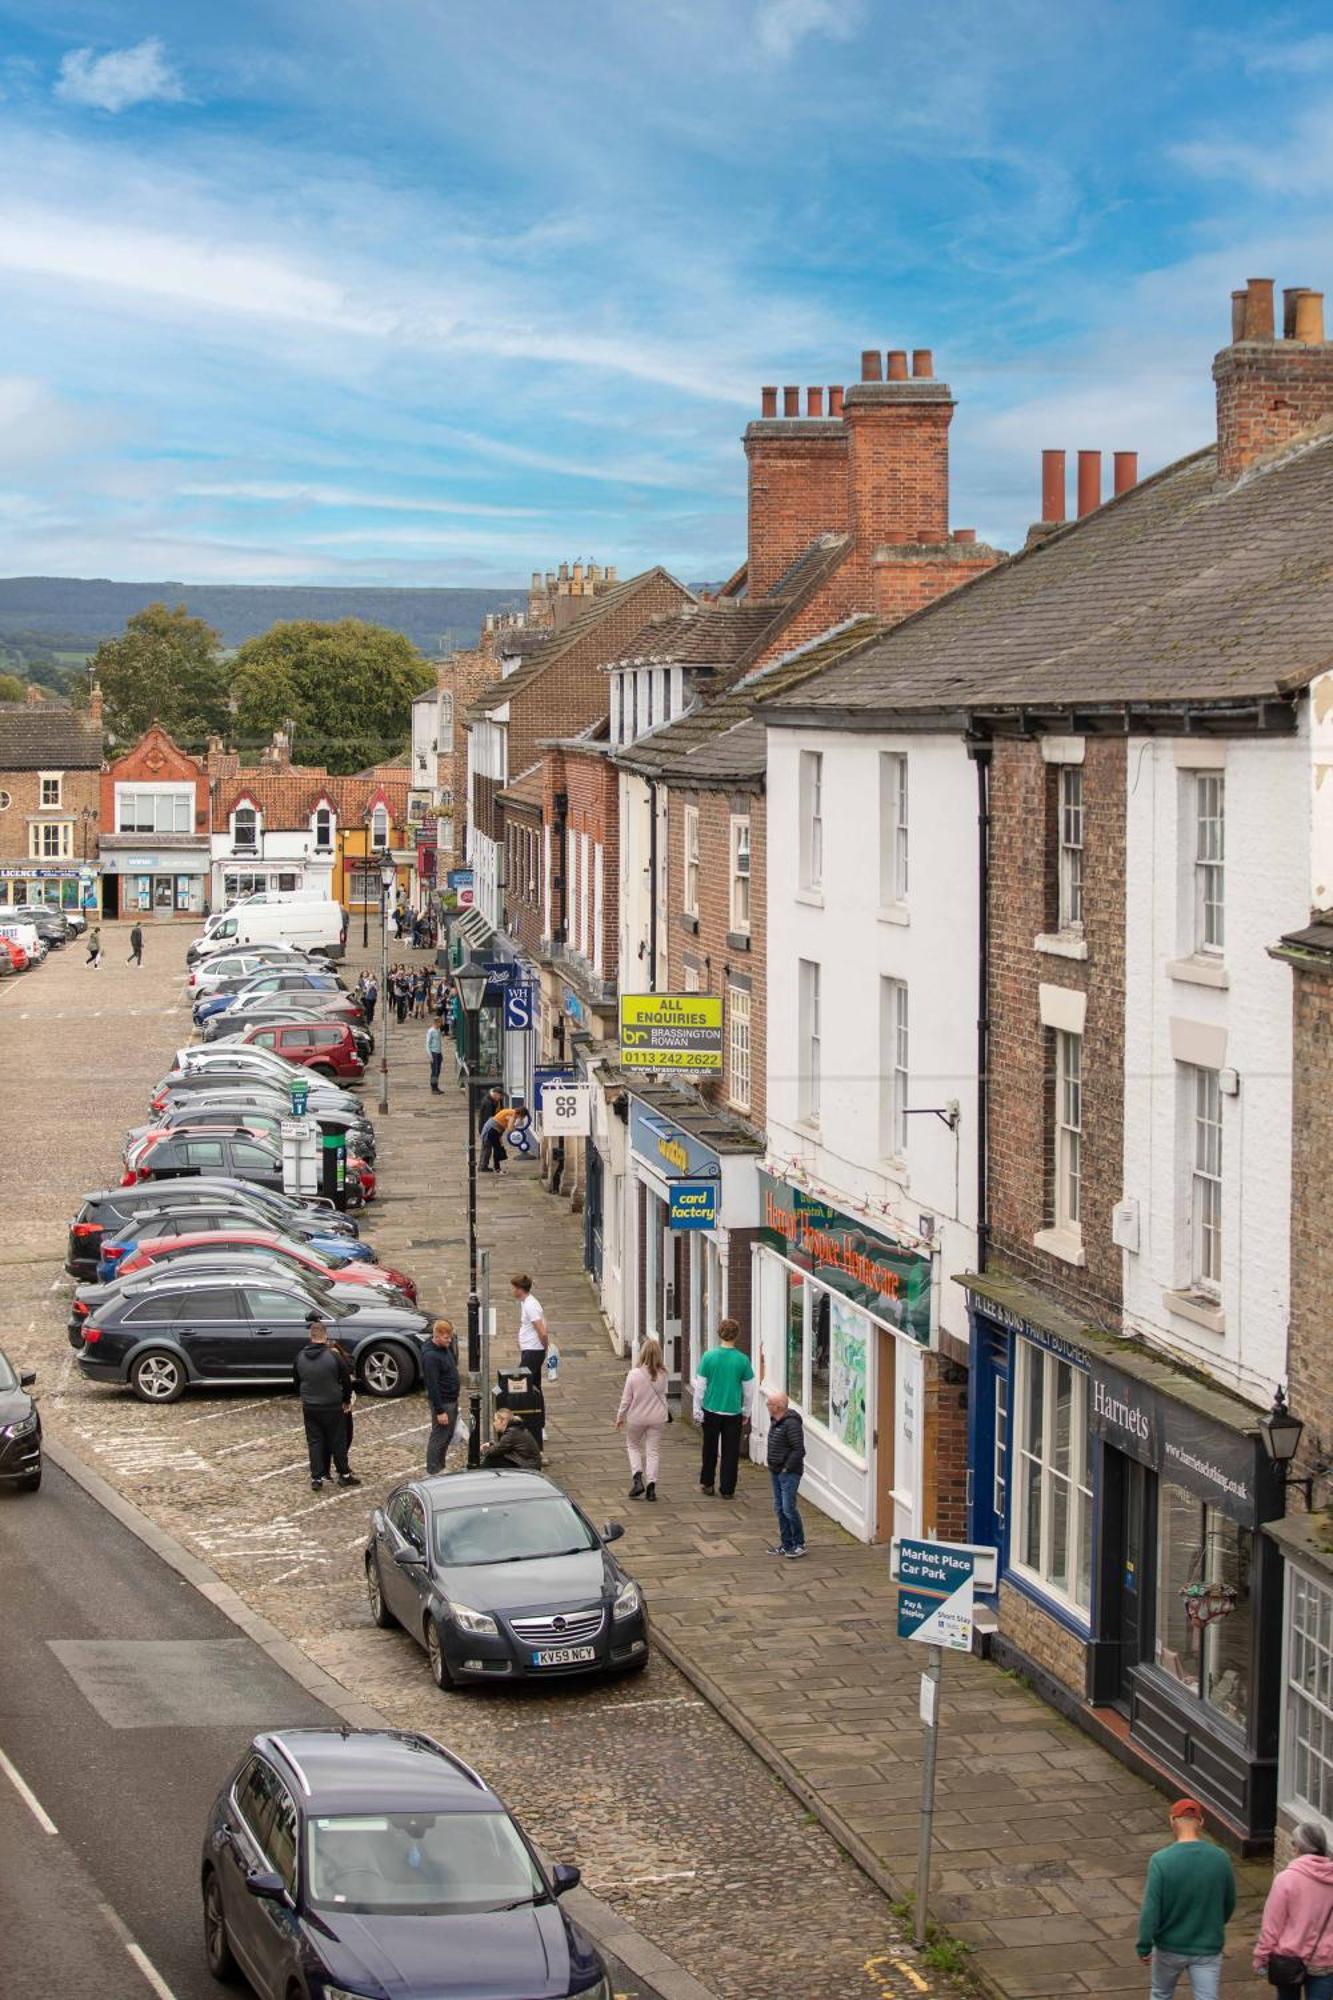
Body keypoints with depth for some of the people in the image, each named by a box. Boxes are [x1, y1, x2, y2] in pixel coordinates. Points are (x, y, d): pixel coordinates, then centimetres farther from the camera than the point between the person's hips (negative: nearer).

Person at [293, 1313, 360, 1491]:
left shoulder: (300, 1358, -5)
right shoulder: (333, 1356, -16)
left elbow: (296, 1381, 7)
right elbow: (346, 1380, -7)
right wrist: (346, 1400, 9)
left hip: (309, 1407, 3)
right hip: (332, 1407, -3)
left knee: (314, 1442, 10)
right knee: (337, 1441, 10)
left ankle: (316, 1477, 8)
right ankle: (344, 1474, 18)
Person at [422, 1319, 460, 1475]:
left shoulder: (446, 1348, 4)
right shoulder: (430, 1356, -24)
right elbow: (432, 1386, -24)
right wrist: (440, 1411, -23)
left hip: (452, 1400, 10)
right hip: (442, 1403, -10)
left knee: (448, 1437, 19)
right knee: (438, 1438, -1)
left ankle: (440, 1468, 31)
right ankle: (431, 1473, 7)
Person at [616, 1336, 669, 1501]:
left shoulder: (634, 1374, -17)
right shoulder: (662, 1375, -12)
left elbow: (626, 1399, -8)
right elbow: (662, 1395, 2)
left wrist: (620, 1417, 3)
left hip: (636, 1417, -2)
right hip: (657, 1417, 2)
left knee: (632, 1446, 19)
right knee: (653, 1450, 10)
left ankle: (637, 1477, 2)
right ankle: (651, 1485, 6)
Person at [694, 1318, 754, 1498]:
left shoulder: (708, 1357, -9)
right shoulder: (742, 1360, -9)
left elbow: (700, 1387, -4)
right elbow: (747, 1391, -1)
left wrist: (699, 1409, 7)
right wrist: (745, 1411, 14)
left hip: (711, 1410, 1)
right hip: (733, 1412, -1)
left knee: (710, 1449, 18)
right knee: (730, 1452, 9)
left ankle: (707, 1483, 27)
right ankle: (727, 1489, 11)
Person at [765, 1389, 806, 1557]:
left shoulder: (791, 1424, -20)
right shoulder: (775, 1421, 10)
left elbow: (799, 1450, -21)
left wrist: (787, 1468, -18)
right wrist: (772, 1467, 13)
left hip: (789, 1473, -10)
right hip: (776, 1472, 10)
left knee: (788, 1508, -9)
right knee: (779, 1508, 12)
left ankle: (799, 1544, 2)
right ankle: (786, 1544, 20)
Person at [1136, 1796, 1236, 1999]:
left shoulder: (1161, 1860, -19)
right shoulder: (1220, 1859, -9)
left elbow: (1151, 1908, -18)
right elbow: (1229, 1904, 5)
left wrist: (1144, 1946, -5)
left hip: (1170, 1946, -1)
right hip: (1208, 1948, 1)